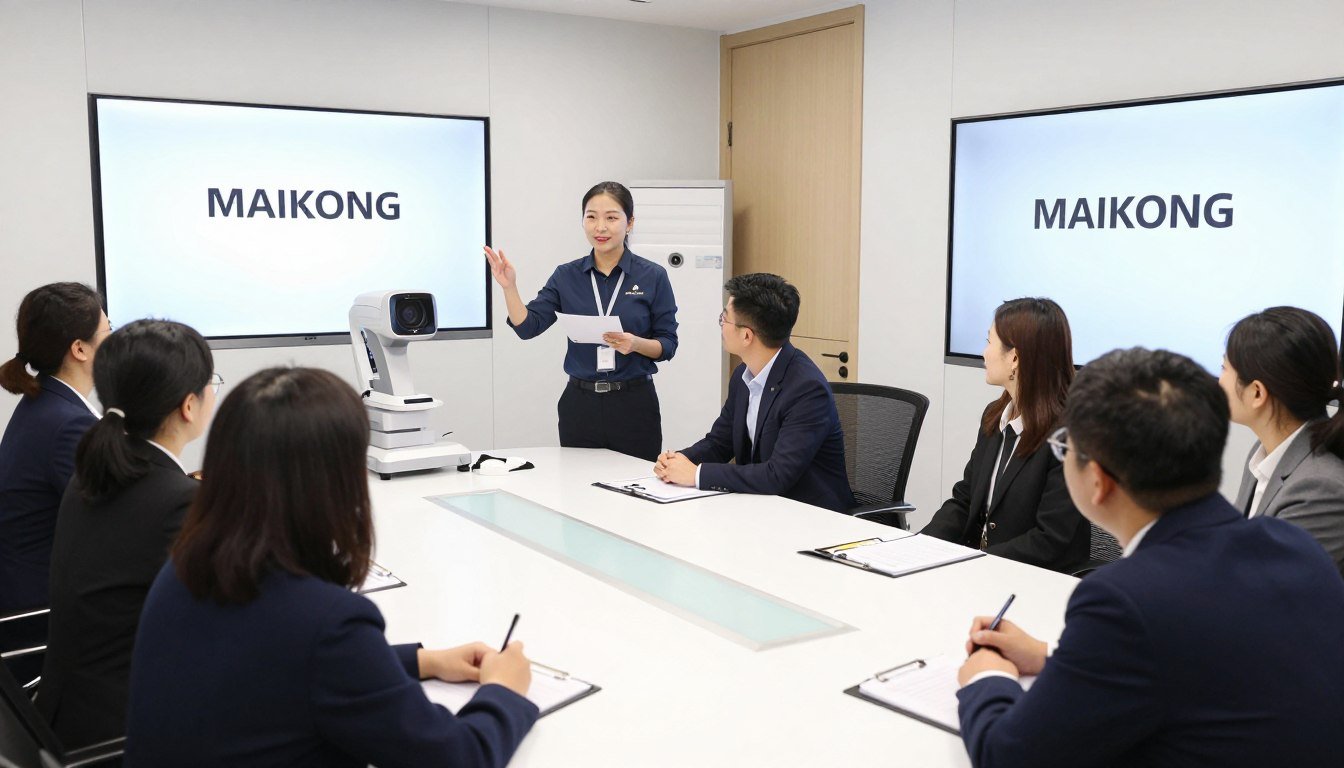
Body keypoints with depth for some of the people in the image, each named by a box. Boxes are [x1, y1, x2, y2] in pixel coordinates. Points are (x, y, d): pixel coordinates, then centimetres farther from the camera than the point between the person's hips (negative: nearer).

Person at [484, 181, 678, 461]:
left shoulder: (653, 276, -2)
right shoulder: (566, 276, 4)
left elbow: (668, 345, -1)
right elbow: (528, 327, -2)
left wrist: (636, 343, -20)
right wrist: (509, 287, -16)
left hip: (633, 404, -2)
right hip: (580, 404, 2)